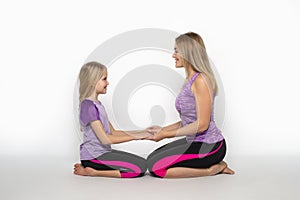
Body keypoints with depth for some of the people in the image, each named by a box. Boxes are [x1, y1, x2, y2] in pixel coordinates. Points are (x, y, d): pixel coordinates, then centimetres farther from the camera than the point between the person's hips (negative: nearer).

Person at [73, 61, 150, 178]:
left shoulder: (98, 105, 14)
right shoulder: (88, 106, -17)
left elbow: (113, 132, 13)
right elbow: (105, 139, -20)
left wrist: (142, 133, 6)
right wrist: (133, 137, -13)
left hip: (103, 152, 10)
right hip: (94, 156, -10)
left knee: (143, 163, 10)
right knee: (139, 169, -17)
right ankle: (92, 172, -10)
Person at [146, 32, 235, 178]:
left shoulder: (201, 80, -18)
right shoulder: (191, 80, 12)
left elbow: (202, 124, -22)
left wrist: (166, 134, -16)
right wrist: (163, 130, 8)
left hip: (209, 147, -10)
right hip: (195, 142, 10)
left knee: (155, 167, -15)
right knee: (151, 159, 12)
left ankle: (212, 169, -4)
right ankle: (211, 165, 10)